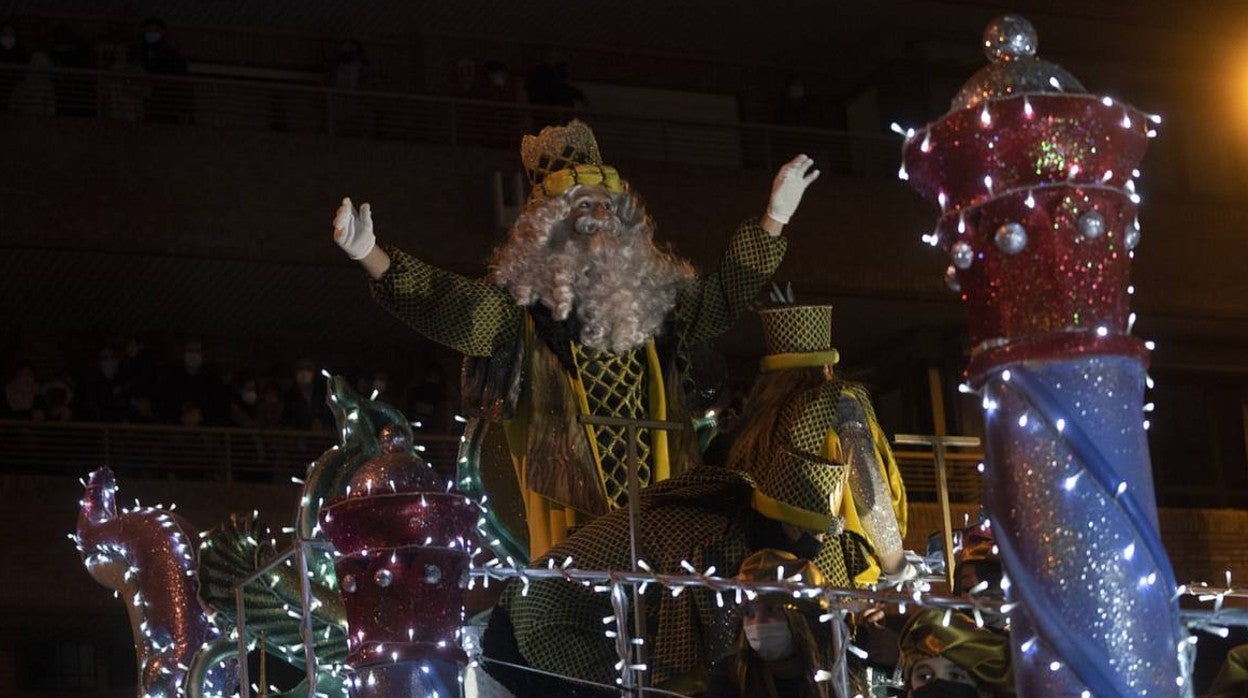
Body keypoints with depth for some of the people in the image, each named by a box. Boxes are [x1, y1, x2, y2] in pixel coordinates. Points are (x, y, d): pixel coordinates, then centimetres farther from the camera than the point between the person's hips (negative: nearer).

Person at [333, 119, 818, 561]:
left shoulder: (654, 295, 16)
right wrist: (371, 256, -20)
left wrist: (775, 219, 27)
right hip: (571, 505, -4)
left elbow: (723, 294, 27)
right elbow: (449, 303, -8)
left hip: (660, 502, 4)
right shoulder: (528, 304, 2)